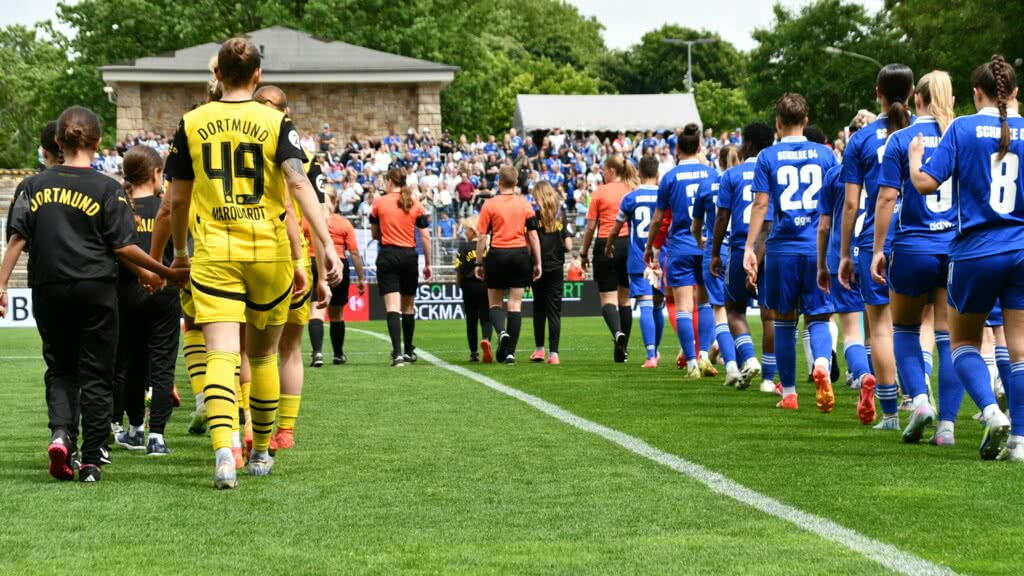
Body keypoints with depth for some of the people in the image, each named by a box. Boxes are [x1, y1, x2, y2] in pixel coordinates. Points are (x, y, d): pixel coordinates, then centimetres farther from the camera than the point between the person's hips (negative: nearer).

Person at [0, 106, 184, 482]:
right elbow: (123, 247, -8)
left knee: (60, 368, 16)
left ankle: (61, 432, -11)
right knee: (96, 376, 6)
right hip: (95, 291, -3)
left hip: (49, 291, 3)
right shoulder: (106, 189, -6)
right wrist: (168, 273, 0)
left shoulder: (37, 186, 3)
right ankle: (91, 461, 6)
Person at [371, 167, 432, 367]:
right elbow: (425, 237, 0)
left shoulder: (379, 203, -1)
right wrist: (428, 264, 7)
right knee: (408, 307, 16)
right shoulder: (416, 204, 2)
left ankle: (397, 353, -22)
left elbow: (375, 234, 6)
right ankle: (409, 351, 28)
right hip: (409, 256, 2)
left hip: (387, 255, -2)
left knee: (392, 307, -8)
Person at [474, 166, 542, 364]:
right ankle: (510, 352, 0)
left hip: (497, 255, -1)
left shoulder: (489, 205, -3)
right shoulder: (525, 204, 2)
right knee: (515, 304, 3)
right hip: (520, 254, 1)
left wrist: (479, 263, 4)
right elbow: (533, 235, 3)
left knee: (495, 303, 12)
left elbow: (482, 236, -3)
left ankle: (501, 331, -18)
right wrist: (537, 262, 9)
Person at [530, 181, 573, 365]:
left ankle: (539, 349, 14)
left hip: (539, 268, -2)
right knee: (554, 311, 2)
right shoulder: (561, 218, 2)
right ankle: (553, 353, -4)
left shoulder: (536, 216, -7)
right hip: (557, 268, 2)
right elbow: (568, 246, -1)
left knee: (539, 309, 13)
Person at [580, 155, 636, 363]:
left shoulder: (600, 192, -4)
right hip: (629, 244, 3)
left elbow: (590, 227, -3)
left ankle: (617, 332, -30)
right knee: (625, 298, 11)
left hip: (606, 245, -3)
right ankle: (622, 348, 11)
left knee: (608, 297, -2)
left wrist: (584, 253, 7)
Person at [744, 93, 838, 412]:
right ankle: (821, 362, -25)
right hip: (818, 248, 1)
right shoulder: (824, 154, 4)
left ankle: (789, 393, 15)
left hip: (782, 249, -1)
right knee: (818, 317, 6)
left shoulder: (768, 157, 0)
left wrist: (749, 248, 0)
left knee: (784, 320, 11)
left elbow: (760, 205, -4)